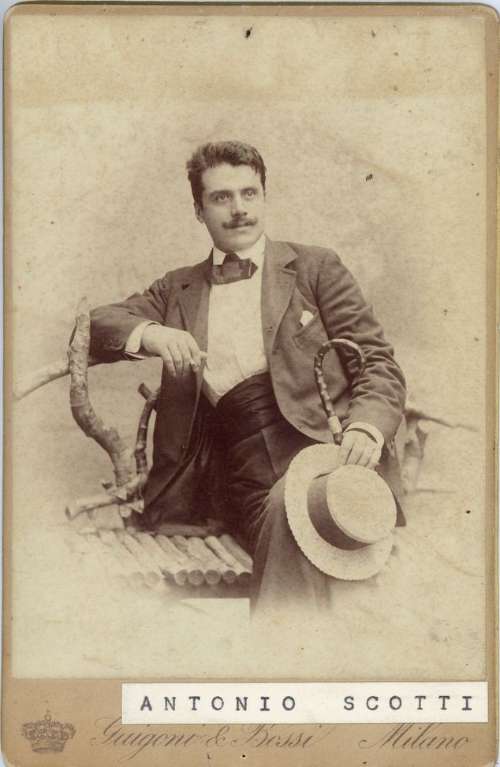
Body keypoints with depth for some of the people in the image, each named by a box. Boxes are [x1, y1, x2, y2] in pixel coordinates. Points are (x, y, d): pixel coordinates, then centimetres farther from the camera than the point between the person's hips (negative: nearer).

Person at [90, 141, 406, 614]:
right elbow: (92, 326, 17)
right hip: (242, 464, 1)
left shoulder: (314, 267, 17)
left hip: (325, 440, -1)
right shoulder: (178, 290, 24)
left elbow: (377, 361, 9)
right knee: (289, 525, -33)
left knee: (290, 508, -35)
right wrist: (147, 333, -7)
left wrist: (366, 429, -13)